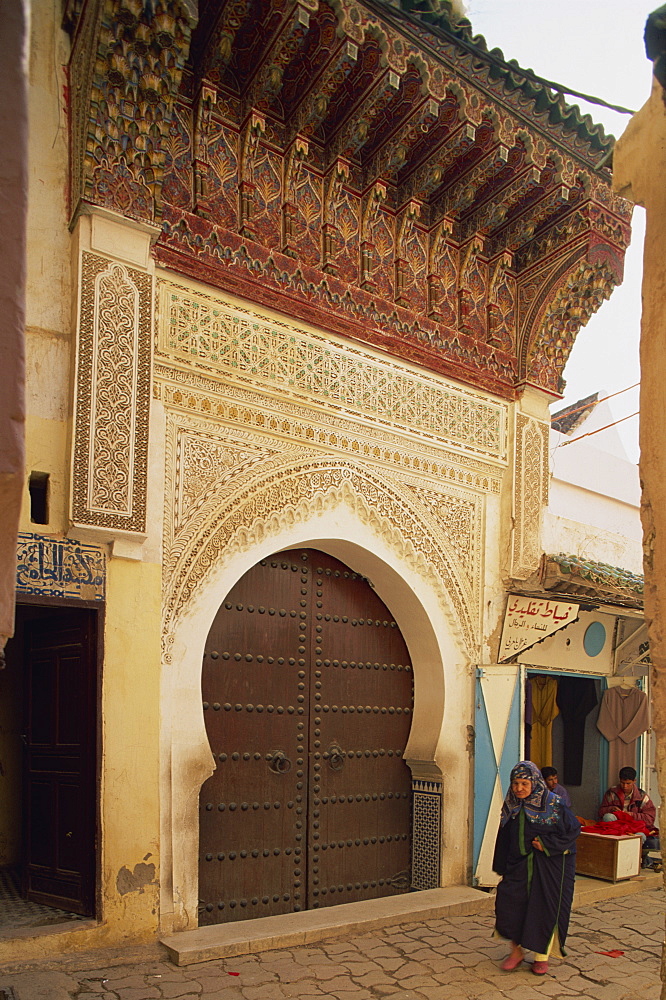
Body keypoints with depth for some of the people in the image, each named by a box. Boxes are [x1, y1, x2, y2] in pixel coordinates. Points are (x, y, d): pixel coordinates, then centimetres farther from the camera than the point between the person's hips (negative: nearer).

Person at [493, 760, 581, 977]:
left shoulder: (552, 804, -11)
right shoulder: (512, 807, 3)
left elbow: (574, 828, -8)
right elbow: (504, 839, 11)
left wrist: (547, 844, -15)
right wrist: (502, 868, 11)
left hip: (550, 865, -4)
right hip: (519, 864, 4)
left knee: (545, 908, 1)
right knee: (508, 900, -7)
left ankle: (542, 955, 21)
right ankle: (517, 949, 13)